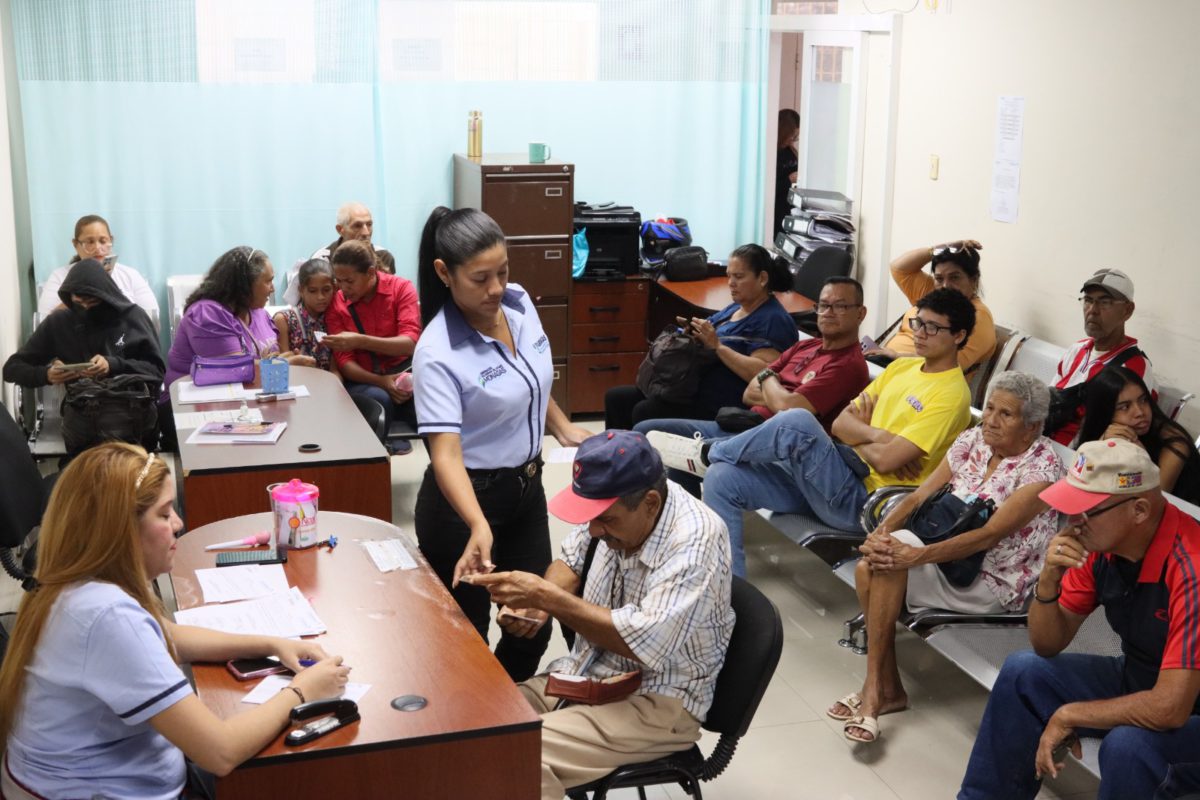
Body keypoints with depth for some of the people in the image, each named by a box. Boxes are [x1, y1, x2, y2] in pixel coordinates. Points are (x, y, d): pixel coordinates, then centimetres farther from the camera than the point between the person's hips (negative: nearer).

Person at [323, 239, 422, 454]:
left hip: (403, 371, 0)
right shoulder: (335, 304, -2)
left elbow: (410, 343, -17)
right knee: (379, 400, -36)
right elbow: (344, 362, -6)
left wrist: (360, 341, -31)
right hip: (364, 379, 0)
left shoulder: (401, 288, -4)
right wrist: (382, 382, -25)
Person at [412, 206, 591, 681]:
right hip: (466, 500, -7)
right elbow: (445, 453, -34)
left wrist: (563, 428, 13)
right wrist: (478, 526, -48)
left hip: (527, 487, 7)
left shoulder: (520, 305, -5)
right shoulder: (437, 353, -26)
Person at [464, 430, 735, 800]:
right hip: (586, 674, 7)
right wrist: (535, 604, -8)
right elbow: (571, 562, 14)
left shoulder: (695, 540, -25)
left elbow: (647, 643, -32)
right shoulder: (610, 508, -6)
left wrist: (547, 598, -29)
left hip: (659, 700, -7)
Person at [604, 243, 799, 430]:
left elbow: (762, 373, -22)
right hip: (694, 389, 10)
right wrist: (696, 336, 1)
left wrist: (716, 345, -20)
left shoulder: (773, 320, -8)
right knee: (616, 397, 0)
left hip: (721, 407, -10)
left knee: (644, 412, -27)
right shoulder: (735, 308, 19)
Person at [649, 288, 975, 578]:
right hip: (839, 480, 8)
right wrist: (874, 435, -9)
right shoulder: (902, 367, 17)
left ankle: (708, 453, -5)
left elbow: (886, 459, -19)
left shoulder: (951, 395, -10)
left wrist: (858, 436, 1)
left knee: (796, 422, -31)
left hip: (861, 502, -8)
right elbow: (840, 423, 11)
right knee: (722, 479, -8)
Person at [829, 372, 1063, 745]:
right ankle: (888, 688, -8)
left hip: (995, 584, -6)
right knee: (870, 565, -22)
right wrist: (881, 530, -19)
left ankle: (875, 687, -19)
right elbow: (919, 497, 1)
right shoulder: (972, 441, 5)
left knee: (898, 550, -28)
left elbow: (990, 534, -24)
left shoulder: (1042, 465, -14)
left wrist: (916, 556, -33)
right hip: (947, 557, 6)